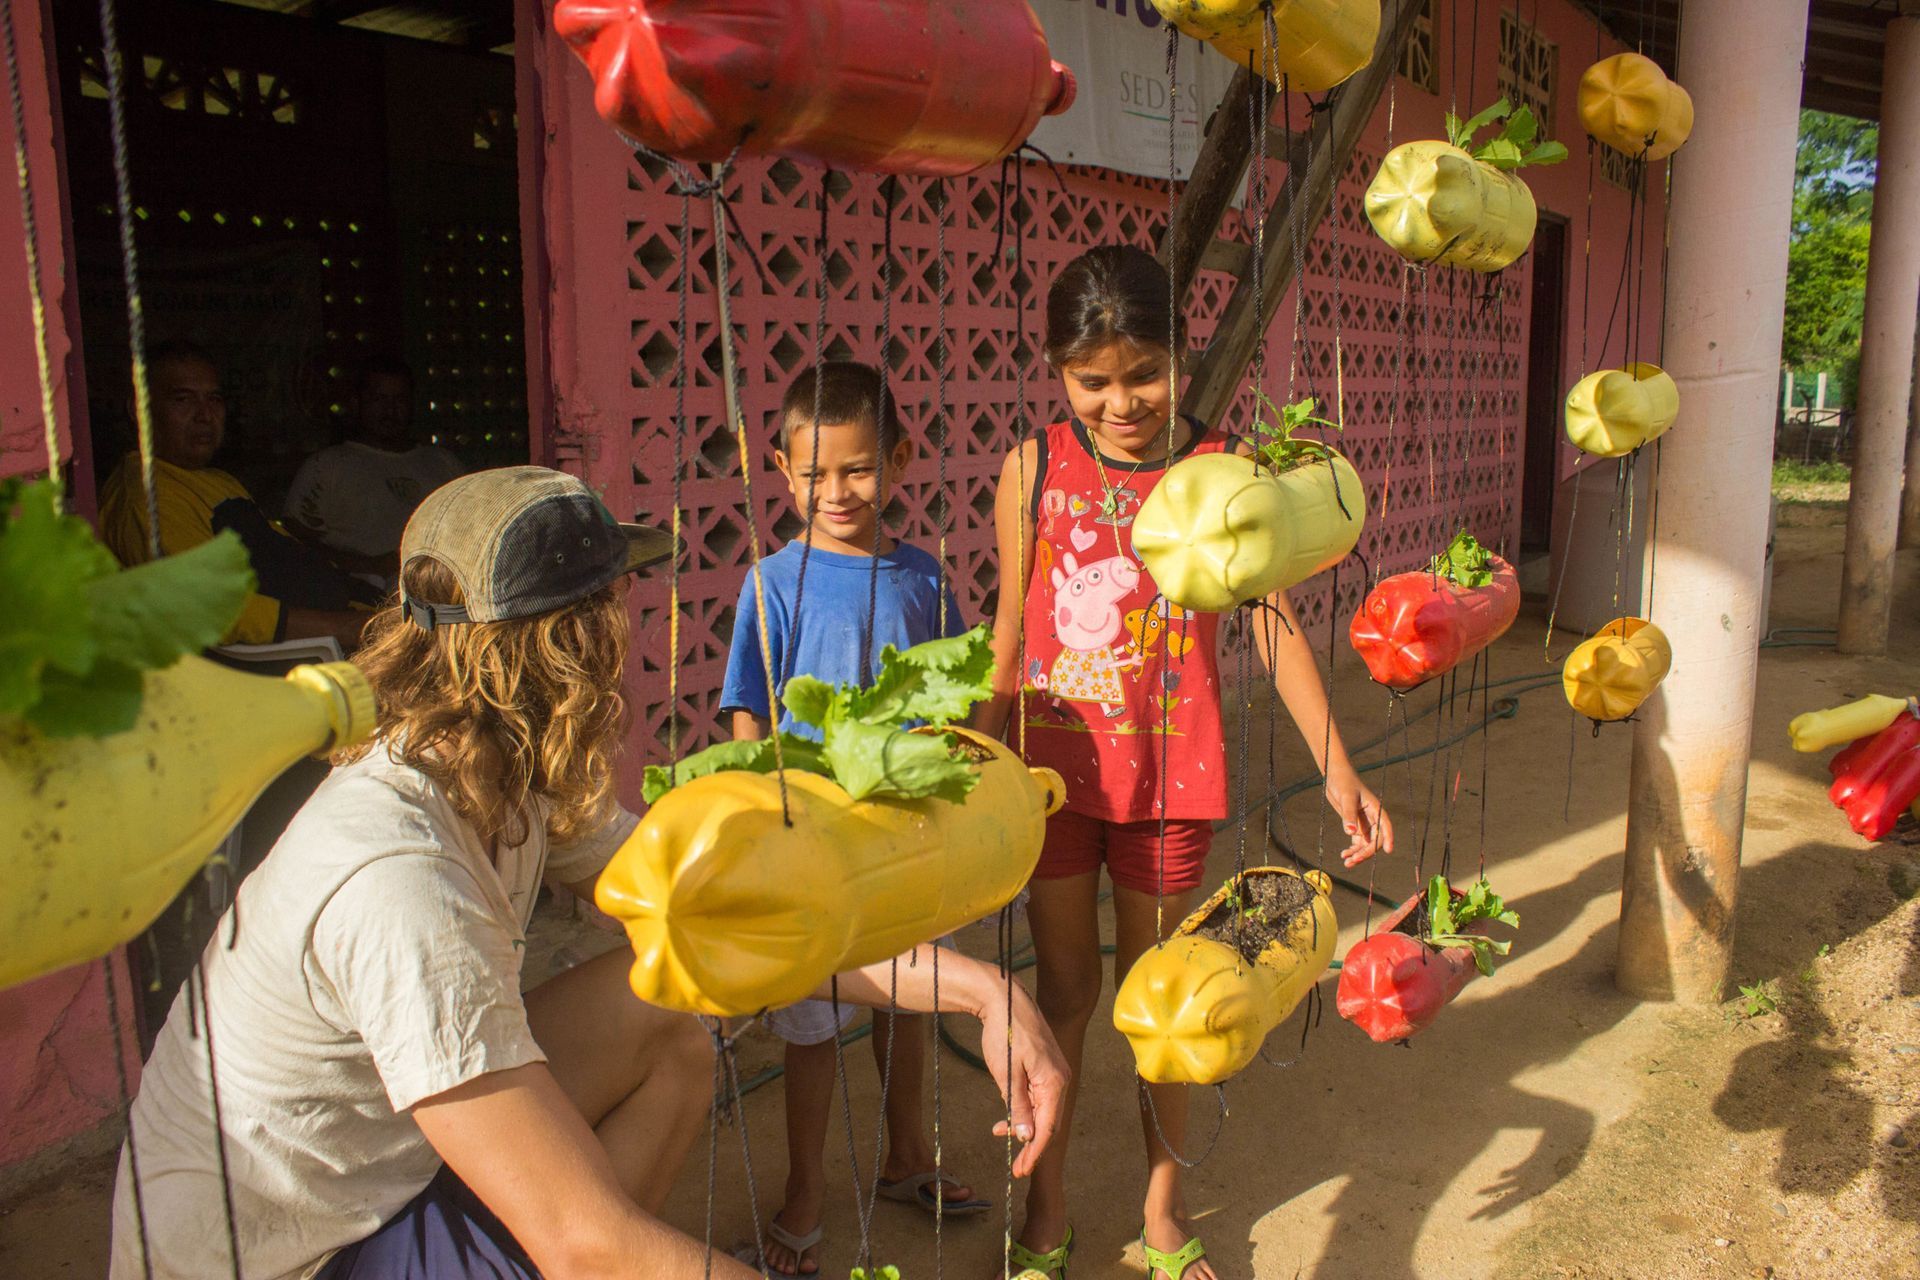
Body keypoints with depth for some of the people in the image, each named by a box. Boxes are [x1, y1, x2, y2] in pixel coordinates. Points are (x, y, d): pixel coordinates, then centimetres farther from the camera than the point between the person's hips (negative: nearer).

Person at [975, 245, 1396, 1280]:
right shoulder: (1034, 468, -3)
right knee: (1063, 989, 14)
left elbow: (1275, 624, -5)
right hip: (1053, 767, 1)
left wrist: (1337, 770, -11)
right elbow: (1010, 628, 5)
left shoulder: (1223, 467, -6)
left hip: (1169, 775, -1)